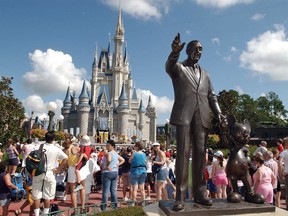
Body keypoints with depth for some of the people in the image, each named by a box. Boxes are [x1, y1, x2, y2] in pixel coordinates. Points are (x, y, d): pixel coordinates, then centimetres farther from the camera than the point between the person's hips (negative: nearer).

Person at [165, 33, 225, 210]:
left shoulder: (205, 74, 25)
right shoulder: (179, 67, 11)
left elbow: (212, 96, 19)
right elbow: (169, 66, -14)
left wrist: (219, 113, 1)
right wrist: (175, 52, -36)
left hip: (202, 117, 4)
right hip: (184, 114, -4)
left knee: (200, 154, 2)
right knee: (183, 153, -8)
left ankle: (200, 193, 8)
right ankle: (180, 197, -5)